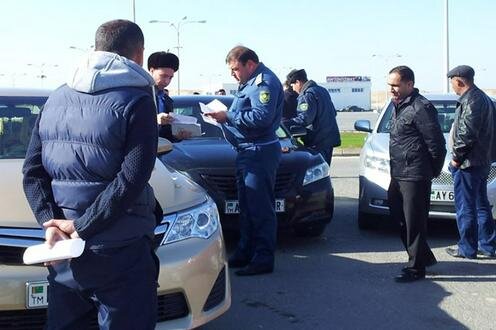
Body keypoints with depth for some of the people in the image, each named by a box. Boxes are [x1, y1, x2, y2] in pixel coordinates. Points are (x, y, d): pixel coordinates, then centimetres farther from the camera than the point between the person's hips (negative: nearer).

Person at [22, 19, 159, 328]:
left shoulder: (57, 98, 10)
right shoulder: (136, 100, -8)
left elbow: (33, 172, 6)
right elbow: (132, 178, -18)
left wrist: (51, 222, -3)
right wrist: (81, 226, -13)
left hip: (63, 251, 6)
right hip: (120, 252, -6)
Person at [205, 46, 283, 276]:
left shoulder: (265, 82, -13)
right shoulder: (250, 82, 20)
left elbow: (261, 118, -25)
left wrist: (229, 117, -18)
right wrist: (225, 117, 8)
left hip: (260, 152, -11)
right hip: (247, 151, 11)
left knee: (260, 208, -7)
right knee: (247, 206, 16)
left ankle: (264, 259, -2)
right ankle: (246, 253, 26)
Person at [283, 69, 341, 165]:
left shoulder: (307, 95, -14)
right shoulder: (322, 90, 16)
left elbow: (304, 119, -24)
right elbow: (333, 112, 22)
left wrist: (285, 124, -24)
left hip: (318, 142, -10)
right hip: (329, 138, 10)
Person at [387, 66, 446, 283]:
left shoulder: (420, 108, -15)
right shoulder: (399, 106, 14)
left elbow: (436, 143, -16)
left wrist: (433, 171, -6)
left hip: (414, 177, -10)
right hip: (398, 175, 10)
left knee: (414, 223, -2)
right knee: (399, 218, 16)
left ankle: (416, 268, 8)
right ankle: (424, 257, 30)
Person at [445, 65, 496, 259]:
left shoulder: (471, 101, -16)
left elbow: (467, 133, -23)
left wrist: (457, 157, -13)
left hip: (469, 163, -10)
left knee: (466, 208, -2)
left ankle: (467, 249, 4)